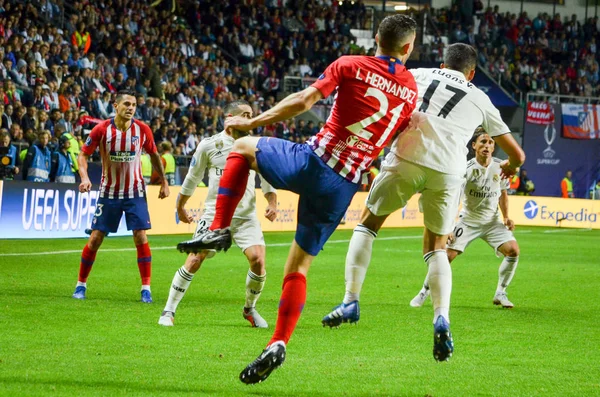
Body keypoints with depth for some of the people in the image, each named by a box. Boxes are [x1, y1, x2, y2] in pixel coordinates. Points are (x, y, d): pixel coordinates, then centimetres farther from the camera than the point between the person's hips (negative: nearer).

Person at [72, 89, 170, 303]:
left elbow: (154, 155, 10)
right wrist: (84, 177, -21)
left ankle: (146, 288, -1)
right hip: (109, 192, 0)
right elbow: (83, 154, -4)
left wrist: (164, 182, 10)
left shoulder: (142, 129, -6)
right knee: (95, 238, 0)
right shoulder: (102, 129, -11)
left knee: (141, 237, -8)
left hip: (135, 193, 1)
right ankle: (81, 285, 15)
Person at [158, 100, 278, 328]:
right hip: (215, 213, -1)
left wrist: (272, 204, -3)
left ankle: (250, 309, 10)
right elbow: (192, 179, 12)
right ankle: (169, 311, 1)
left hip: (246, 216, 1)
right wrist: (180, 207, 19)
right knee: (194, 260, -12)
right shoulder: (209, 145, 1)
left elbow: (268, 180, 13)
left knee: (258, 260, -15)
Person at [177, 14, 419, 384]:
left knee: (243, 146, 24)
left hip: (312, 162, -3)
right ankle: (278, 343, 2)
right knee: (299, 266, 14)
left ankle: (219, 229, 10)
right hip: (344, 187, 3)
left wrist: (251, 122, 1)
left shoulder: (350, 66, -2)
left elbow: (303, 101, -8)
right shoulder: (411, 90, 6)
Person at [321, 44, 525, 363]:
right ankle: (442, 317, -5)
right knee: (436, 248, 19)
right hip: (448, 172, 1)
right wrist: (509, 167, 51)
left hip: (406, 159, -1)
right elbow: (517, 155, 29)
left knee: (367, 224, 20)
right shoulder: (480, 100, 24)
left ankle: (351, 301, 6)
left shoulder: (419, 76, 22)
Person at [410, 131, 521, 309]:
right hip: (468, 220, -3)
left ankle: (500, 293, 0)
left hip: (492, 221, 3)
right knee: (447, 254, -15)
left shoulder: (500, 166, -3)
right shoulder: (466, 168, -17)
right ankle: (424, 292, 6)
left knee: (513, 250, -16)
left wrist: (505, 216, 2)